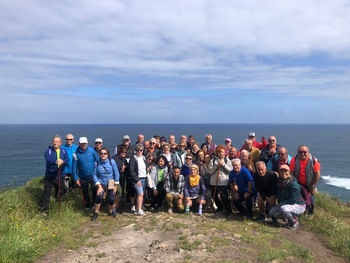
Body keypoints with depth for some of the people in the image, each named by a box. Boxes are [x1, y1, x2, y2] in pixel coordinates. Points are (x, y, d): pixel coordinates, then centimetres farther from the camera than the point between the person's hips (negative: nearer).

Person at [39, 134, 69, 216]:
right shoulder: (48, 150, -4)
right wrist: (55, 162, -44)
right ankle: (44, 209, 7)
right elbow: (48, 159, -23)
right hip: (49, 175, -3)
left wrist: (62, 161, -36)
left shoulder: (63, 151, 4)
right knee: (47, 192, -3)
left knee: (60, 191, 13)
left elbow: (67, 159, -12)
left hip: (60, 175, 3)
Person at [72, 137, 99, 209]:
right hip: (83, 177, 1)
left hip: (93, 175, 0)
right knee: (85, 193, 14)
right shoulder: (76, 154, -8)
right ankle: (88, 206, 33)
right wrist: (76, 179, -4)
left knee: (95, 191, -2)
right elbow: (74, 167, -3)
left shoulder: (91, 150, -7)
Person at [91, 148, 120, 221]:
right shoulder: (97, 163, -9)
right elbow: (94, 175, -5)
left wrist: (115, 185, -4)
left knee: (111, 199, -4)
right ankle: (95, 213, 2)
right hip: (101, 184, 0)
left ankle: (110, 211, 28)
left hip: (111, 184, 0)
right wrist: (99, 186, -11)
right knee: (99, 197, -20)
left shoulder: (112, 161, -12)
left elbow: (116, 173, -6)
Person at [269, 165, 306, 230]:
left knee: (284, 209, -35)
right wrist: (279, 204, -1)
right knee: (272, 212, -3)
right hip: (286, 205, 8)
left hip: (299, 205, -7)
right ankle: (290, 218, 13)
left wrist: (282, 203, -23)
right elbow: (279, 197, 12)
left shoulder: (293, 184, -22)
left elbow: (293, 200, -26)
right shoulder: (279, 182, 0)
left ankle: (295, 222, -6)